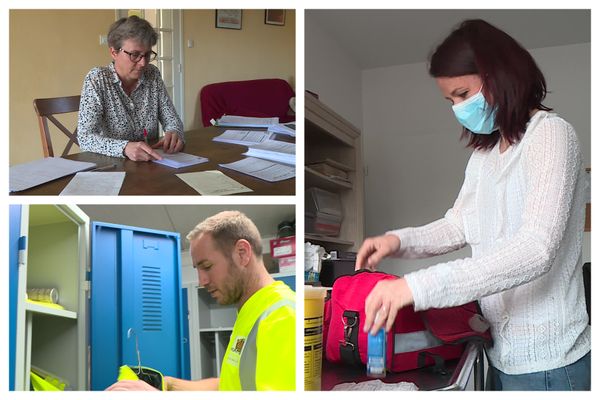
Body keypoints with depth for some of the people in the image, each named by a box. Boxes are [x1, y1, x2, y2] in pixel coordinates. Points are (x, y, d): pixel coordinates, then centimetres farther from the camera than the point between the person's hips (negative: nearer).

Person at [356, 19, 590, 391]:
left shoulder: (551, 133, -15)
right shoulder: (485, 150, 11)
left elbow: (535, 249, -27)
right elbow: (459, 224, 16)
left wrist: (417, 286, -35)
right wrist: (400, 240, -5)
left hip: (545, 362, -7)